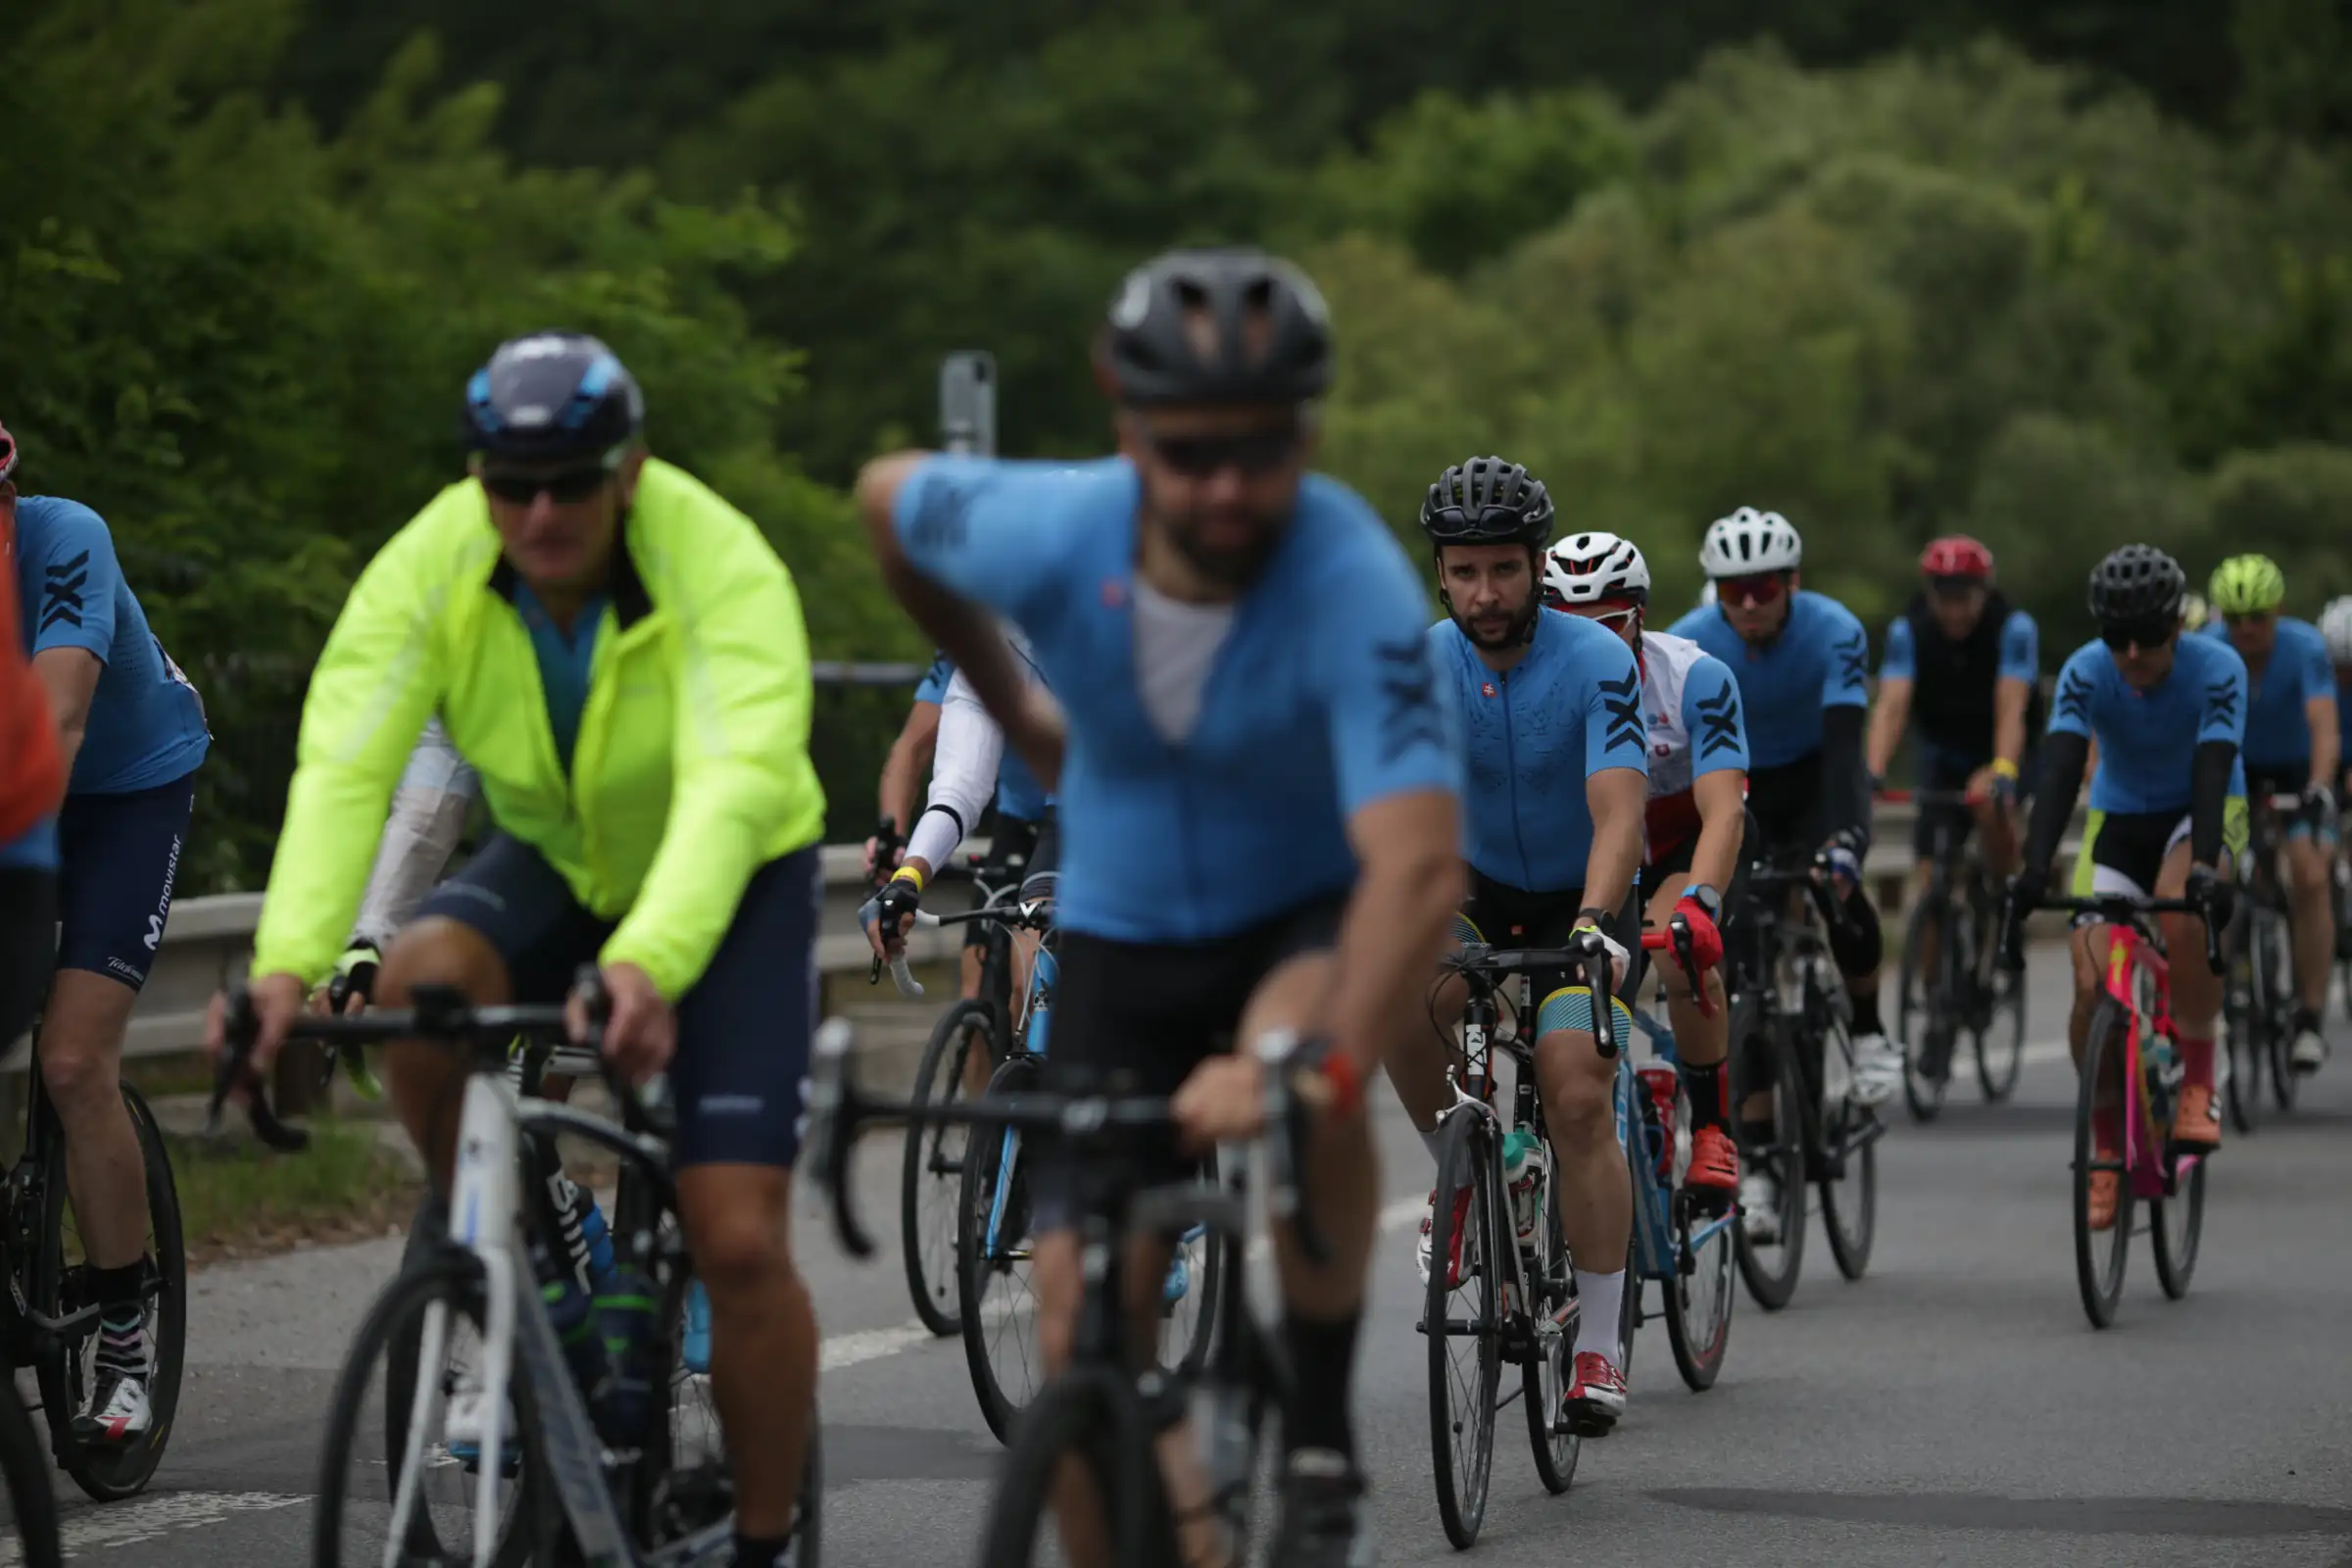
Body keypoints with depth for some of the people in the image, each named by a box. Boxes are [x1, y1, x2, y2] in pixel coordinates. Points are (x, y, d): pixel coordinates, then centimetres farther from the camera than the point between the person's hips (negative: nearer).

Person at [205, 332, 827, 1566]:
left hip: (730, 879, -3)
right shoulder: (429, 568, -22)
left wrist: (647, 965, -61)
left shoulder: (721, 568, -31)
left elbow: (732, 786, -44)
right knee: (418, 984, -31)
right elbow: (341, 768, -30)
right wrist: (288, 961, -46)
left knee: (739, 1238, -14)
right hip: (554, 861, 3)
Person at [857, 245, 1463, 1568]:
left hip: (1314, 911, -3)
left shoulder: (1353, 586, -32)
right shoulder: (1050, 532, -22)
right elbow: (890, 496, 3)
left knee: (1299, 1062, -38)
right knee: (1084, 1332, -7)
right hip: (1124, 929, 3)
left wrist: (1319, 1065, -60)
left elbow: (1419, 868, -44)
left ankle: (1324, 1458, -21)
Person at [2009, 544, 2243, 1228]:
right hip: (2120, 818, 2)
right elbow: (2059, 770, -32)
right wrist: (2035, 869, -46)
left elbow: (2212, 773, -36)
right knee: (2093, 987, -14)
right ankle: (2107, 1144, 8)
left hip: (2202, 813, -2)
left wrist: (2206, 867, -52)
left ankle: (2198, 1081, -18)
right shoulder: (2085, 673, -22)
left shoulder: (2217, 669, -26)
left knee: (2182, 913, -37)